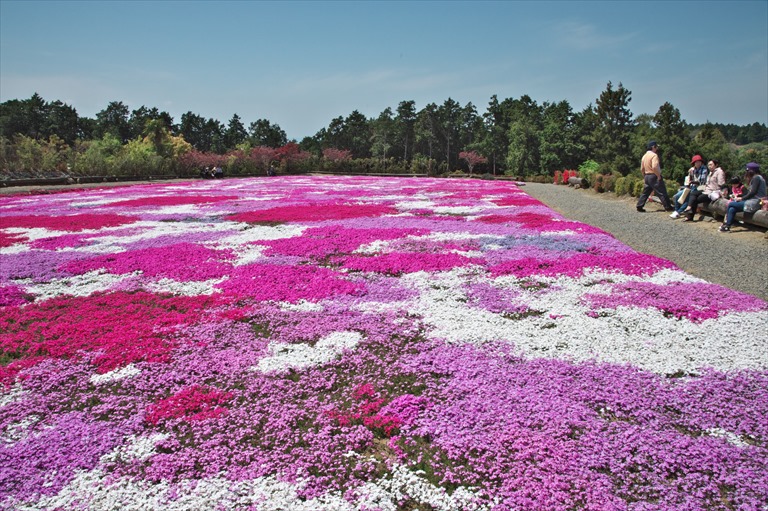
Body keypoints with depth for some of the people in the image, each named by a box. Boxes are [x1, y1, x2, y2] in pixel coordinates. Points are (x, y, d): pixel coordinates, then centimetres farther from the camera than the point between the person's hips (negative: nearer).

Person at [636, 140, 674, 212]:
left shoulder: (644, 156, 13)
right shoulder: (654, 155, -14)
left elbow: (642, 168, 16)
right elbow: (654, 167, -26)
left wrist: (644, 177, 23)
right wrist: (659, 176, -19)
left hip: (647, 176, 8)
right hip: (654, 176, -8)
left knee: (645, 192, 12)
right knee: (662, 192, -2)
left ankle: (639, 207, 9)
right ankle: (668, 207, 2)